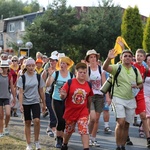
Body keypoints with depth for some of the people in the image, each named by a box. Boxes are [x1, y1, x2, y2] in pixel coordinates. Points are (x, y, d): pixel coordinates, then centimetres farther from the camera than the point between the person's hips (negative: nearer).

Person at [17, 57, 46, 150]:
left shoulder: (38, 77, 1)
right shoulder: (22, 78, -4)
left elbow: (41, 91, 6)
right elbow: (21, 92, -7)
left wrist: (44, 104, 8)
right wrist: (21, 104, -15)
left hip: (35, 102, 0)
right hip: (26, 102, 0)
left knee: (37, 120, -17)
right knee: (27, 122, 6)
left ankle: (37, 141, 0)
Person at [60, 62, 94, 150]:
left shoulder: (88, 85, -4)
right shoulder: (70, 83, -13)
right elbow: (63, 97, -13)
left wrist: (88, 108, 22)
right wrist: (63, 95, -36)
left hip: (83, 112, 1)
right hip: (70, 111, -1)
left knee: (84, 130, -14)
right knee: (69, 130, 19)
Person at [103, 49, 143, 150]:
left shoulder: (135, 70, 10)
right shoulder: (117, 68, -4)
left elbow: (141, 84, 17)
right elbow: (105, 68, -23)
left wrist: (137, 87, -7)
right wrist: (109, 59, -42)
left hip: (131, 100, 5)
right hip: (118, 99, -5)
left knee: (126, 125, 8)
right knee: (121, 122, -18)